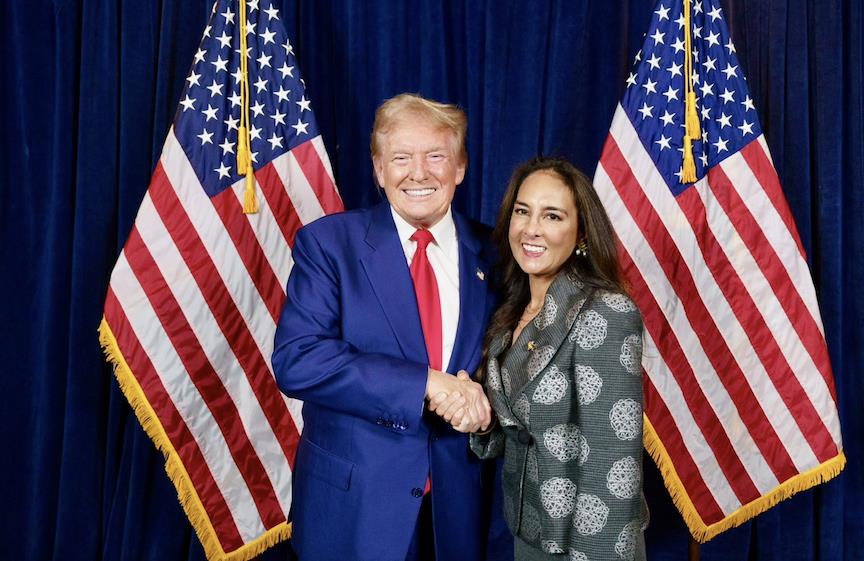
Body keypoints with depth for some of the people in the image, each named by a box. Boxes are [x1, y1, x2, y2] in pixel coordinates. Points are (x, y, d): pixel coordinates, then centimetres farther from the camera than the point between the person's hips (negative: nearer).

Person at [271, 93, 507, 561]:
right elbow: (295, 361, -17)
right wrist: (427, 383, -24)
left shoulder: (492, 255, 1)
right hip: (353, 503, -2)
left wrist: (481, 398, -15)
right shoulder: (327, 243, -7)